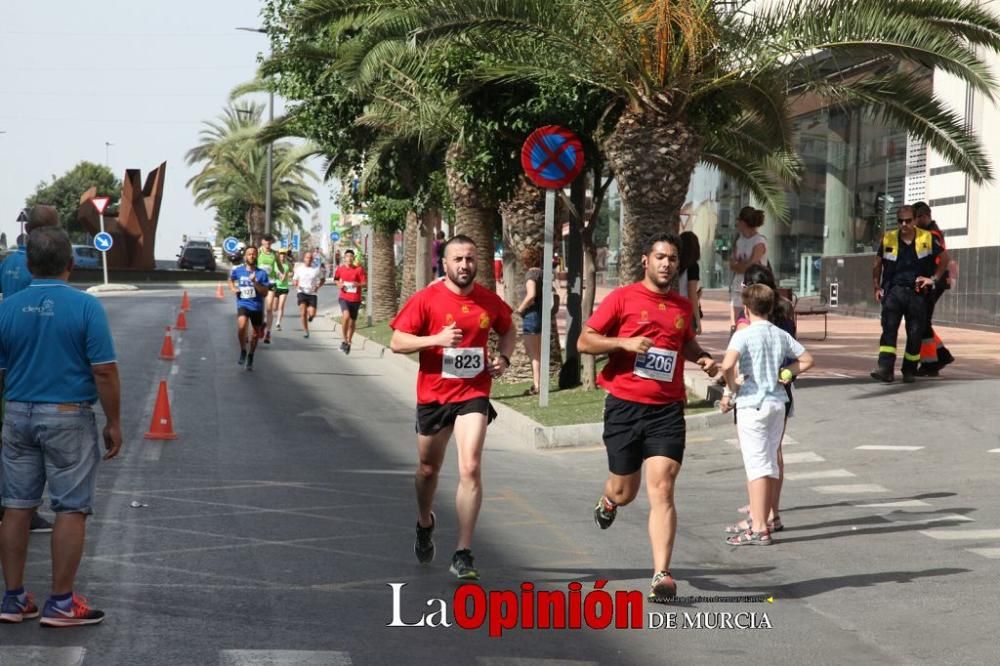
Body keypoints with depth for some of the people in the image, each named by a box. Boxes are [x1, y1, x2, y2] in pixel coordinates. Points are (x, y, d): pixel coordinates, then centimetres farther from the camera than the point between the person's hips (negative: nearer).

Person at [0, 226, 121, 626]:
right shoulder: (85, 307, -11)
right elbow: (104, 372, -13)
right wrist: (114, 423, -3)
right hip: (69, 417, -4)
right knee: (71, 509, 3)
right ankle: (60, 603, 5)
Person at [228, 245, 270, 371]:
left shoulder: (262, 273, -5)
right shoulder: (237, 270, -1)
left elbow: (265, 293, -10)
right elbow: (231, 280, 22)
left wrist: (254, 282, -22)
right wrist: (233, 289, 3)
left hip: (257, 306, 1)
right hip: (243, 304, -1)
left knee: (255, 334, 11)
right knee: (241, 326, -28)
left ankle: (250, 357, 34)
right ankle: (243, 351, -5)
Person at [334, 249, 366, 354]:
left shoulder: (359, 269, -4)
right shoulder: (340, 269, 2)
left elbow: (364, 282, -4)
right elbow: (337, 280, 18)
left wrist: (357, 284, -24)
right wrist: (339, 284, -3)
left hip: (355, 299, 1)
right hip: (344, 297, -1)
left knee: (352, 321, 10)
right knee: (346, 315, -26)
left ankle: (349, 342, 32)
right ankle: (345, 340, -12)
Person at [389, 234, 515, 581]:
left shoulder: (490, 301, 0)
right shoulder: (426, 299, -8)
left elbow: (508, 330, 19)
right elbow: (397, 342, -10)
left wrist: (503, 357, 0)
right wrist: (437, 339, -24)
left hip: (473, 395, 0)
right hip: (433, 395, 0)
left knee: (470, 468, -16)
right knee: (428, 468, 18)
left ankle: (463, 554, -12)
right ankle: (425, 523, 49)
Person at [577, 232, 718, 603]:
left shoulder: (683, 306, 12)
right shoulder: (622, 298, -1)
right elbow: (584, 341, -3)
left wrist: (702, 358, 12)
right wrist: (624, 342, -17)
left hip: (667, 409, 2)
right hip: (624, 406, -2)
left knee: (661, 489, -11)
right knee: (625, 491, 9)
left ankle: (661, 575, -13)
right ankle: (608, 500, 48)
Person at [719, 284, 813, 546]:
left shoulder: (743, 335, -10)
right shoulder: (781, 335, 8)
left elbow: (727, 365, -25)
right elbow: (806, 360, 16)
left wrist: (731, 390, -10)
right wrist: (785, 373, 9)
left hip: (752, 404, -6)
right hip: (778, 402, 6)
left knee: (757, 466, -6)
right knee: (770, 464, 13)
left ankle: (758, 529, -8)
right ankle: (762, 519, 22)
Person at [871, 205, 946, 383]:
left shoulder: (927, 239, 3)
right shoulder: (888, 239, 7)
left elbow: (944, 260, 11)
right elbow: (877, 265, 15)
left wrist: (934, 278, -1)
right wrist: (877, 287, 7)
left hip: (917, 293, 0)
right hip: (893, 291, 0)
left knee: (915, 333, 3)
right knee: (889, 329, -15)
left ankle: (909, 371, 17)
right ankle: (885, 369, -23)